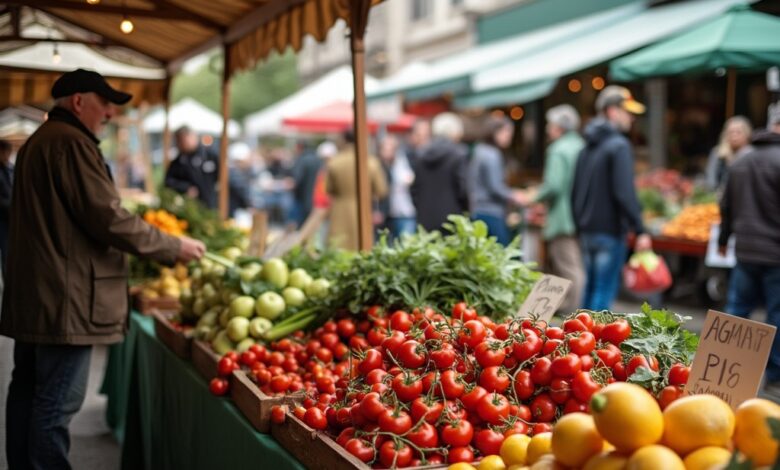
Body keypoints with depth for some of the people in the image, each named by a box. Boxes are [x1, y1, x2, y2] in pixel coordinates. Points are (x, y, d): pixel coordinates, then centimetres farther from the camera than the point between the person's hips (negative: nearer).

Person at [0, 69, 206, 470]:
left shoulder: (38, 142, 19)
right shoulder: (71, 142, -14)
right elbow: (108, 218, -19)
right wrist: (174, 248, -10)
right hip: (64, 298, -11)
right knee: (57, 404, -6)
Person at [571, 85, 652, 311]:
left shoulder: (587, 147, 15)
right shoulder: (619, 145, -11)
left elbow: (575, 193, 19)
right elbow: (625, 193, -20)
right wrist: (640, 230, -19)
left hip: (587, 231, 8)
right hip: (610, 231, -8)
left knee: (591, 288, 15)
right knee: (605, 290, -5)